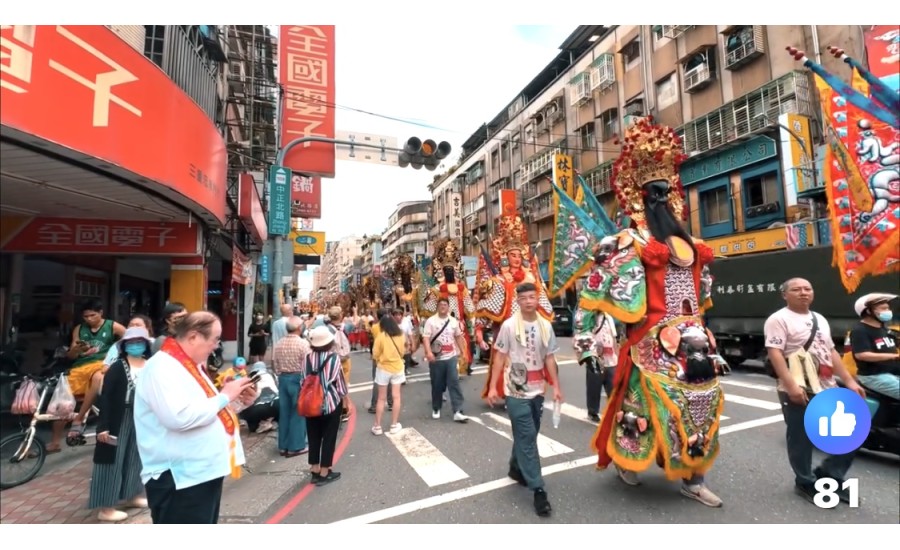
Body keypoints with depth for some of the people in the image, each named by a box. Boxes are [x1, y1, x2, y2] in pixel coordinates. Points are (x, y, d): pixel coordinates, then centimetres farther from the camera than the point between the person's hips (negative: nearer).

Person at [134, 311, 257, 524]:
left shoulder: (191, 366, 13)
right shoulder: (162, 368, -19)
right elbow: (180, 417, -32)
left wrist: (236, 400, 5)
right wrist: (224, 396, -20)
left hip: (205, 471, 10)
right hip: (179, 478, -10)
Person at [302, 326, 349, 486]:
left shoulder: (308, 358, -6)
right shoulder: (334, 358, -16)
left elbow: (303, 382, 1)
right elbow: (339, 381, -9)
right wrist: (344, 396, 7)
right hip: (330, 403, -4)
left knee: (314, 436, 15)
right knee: (329, 437, 8)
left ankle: (315, 471, 26)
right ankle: (324, 473, 16)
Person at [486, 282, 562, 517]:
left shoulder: (546, 326, 3)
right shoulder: (509, 325, -9)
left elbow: (549, 358, 8)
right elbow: (499, 357, -5)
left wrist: (556, 387, 5)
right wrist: (493, 387, -8)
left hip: (537, 390, 5)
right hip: (516, 391, -4)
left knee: (526, 435, 16)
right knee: (527, 437, -4)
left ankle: (516, 468, 39)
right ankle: (538, 489, 4)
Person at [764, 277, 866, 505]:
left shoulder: (820, 319, 17)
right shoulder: (778, 319, -9)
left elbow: (831, 352, 20)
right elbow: (775, 354, -17)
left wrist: (849, 381, 12)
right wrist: (791, 385, -24)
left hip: (828, 388, 8)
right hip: (799, 391, -7)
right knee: (801, 439, 2)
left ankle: (828, 475, 26)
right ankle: (806, 483, 21)